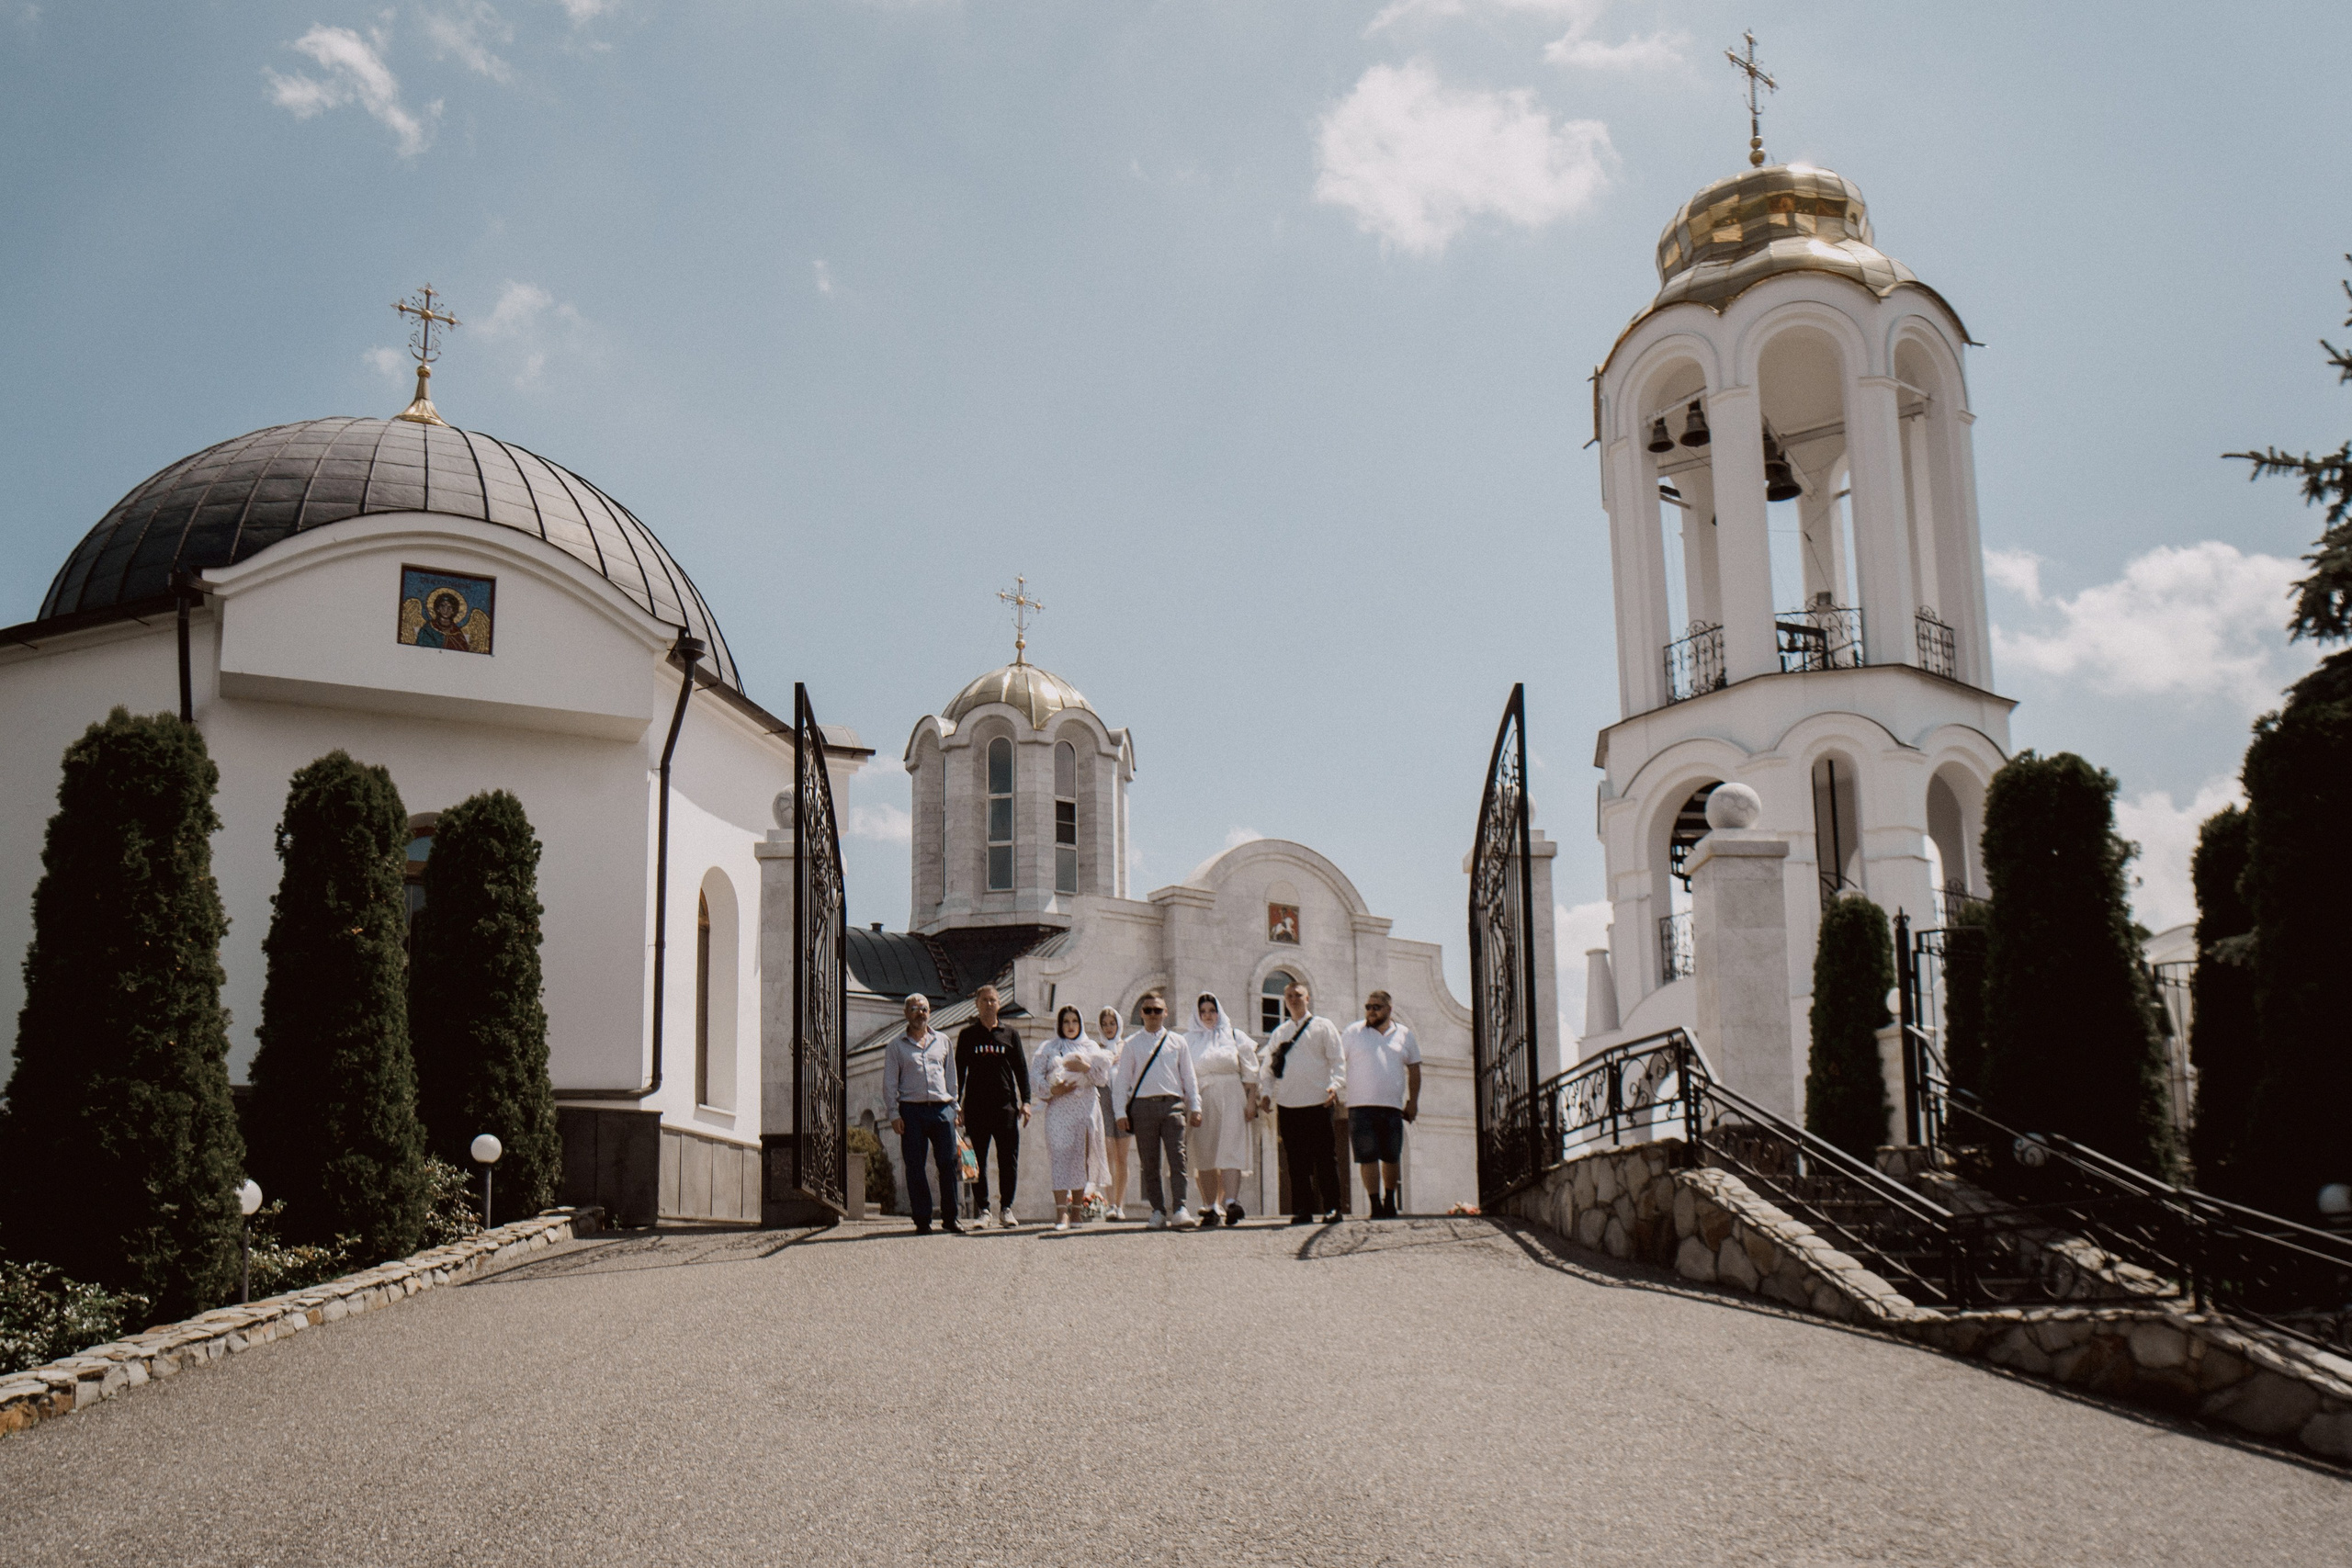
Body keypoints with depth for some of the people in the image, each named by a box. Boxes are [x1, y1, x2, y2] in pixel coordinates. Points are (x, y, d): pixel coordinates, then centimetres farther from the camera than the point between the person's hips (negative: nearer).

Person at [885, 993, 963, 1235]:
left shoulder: (942, 1041, 15)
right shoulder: (897, 1046, 8)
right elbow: (889, 1083, 6)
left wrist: (954, 1108, 12)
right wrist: (894, 1114, -4)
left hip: (942, 1108, 2)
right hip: (911, 1110, -1)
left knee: (948, 1163, -2)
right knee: (915, 1167, -1)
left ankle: (951, 1217, 6)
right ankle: (922, 1220, 5)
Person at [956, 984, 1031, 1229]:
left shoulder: (1010, 1033, 12)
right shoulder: (967, 1034, 10)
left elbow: (1021, 1068, 11)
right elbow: (959, 1070, 10)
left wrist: (1025, 1101, 2)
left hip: (1006, 1105, 0)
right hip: (976, 1106, 0)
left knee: (1009, 1158, -3)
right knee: (977, 1160, 1)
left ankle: (1006, 1208, 5)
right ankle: (981, 1209, 6)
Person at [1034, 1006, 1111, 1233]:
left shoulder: (1091, 1047, 16)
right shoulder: (1048, 1049, 13)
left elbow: (1103, 1079, 7)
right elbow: (1036, 1075, 5)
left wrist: (1085, 1067, -9)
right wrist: (1052, 1090, -11)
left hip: (1086, 1109, 2)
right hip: (1059, 1109, -2)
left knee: (1081, 1157, 1)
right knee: (1061, 1156, -14)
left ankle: (1077, 1208, 8)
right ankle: (1061, 1212, -21)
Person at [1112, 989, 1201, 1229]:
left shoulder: (1177, 1041, 13)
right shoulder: (1131, 1044, 11)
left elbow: (1189, 1077, 16)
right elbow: (1122, 1079, 10)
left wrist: (1195, 1107, 9)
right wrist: (1121, 1112, 2)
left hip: (1173, 1104, 0)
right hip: (1143, 1105, 0)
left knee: (1177, 1156, -11)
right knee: (1150, 1162, 1)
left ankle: (1181, 1209, -14)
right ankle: (1158, 1211, 6)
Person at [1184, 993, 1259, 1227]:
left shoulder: (1234, 1036, 12)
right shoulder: (1189, 1040, 14)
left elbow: (1250, 1073, 9)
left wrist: (1251, 1101, 0)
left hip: (1231, 1098, -1)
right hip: (1201, 1100, 1)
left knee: (1230, 1149, -13)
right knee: (1204, 1154, -2)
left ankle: (1231, 1202, -22)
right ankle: (1209, 1208, 1)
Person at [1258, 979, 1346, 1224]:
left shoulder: (1323, 1027, 9)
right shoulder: (1278, 1034, 20)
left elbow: (1338, 1060, 2)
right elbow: (1268, 1067, 20)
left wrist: (1336, 1085, -15)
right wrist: (1266, 1092, 3)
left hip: (1318, 1103, -3)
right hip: (1287, 1105, 3)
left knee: (1325, 1158, -3)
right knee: (1296, 1161, 1)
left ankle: (1332, 1208, 1)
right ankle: (1302, 1209, 4)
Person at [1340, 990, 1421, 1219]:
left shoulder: (1404, 1035, 11)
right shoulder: (1353, 1032, 5)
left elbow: (1414, 1069, 16)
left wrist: (1413, 1101, 10)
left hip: (1392, 1106, 2)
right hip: (1361, 1106, -2)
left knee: (1391, 1157, 8)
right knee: (1368, 1157, -7)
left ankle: (1390, 1201, 26)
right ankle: (1376, 1206, -4)